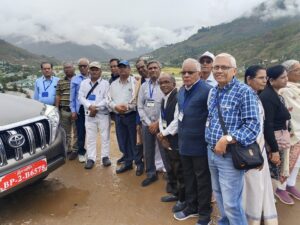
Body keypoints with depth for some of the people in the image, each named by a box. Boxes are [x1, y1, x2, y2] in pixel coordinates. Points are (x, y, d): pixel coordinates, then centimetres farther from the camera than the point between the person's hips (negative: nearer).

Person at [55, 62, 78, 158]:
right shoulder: (60, 82, 12)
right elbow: (58, 96, 10)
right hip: (64, 110, 4)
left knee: (76, 132, 3)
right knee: (65, 132, 13)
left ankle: (75, 150, 14)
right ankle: (67, 150, 25)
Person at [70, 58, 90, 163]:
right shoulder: (74, 79, 5)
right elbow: (72, 96, 5)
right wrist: (73, 111, 1)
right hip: (80, 108, 1)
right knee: (80, 132, 7)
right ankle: (81, 152, 22)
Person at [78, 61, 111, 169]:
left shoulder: (105, 83, -1)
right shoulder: (84, 83, 10)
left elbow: (107, 99, -9)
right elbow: (81, 97, 3)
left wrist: (96, 107, -13)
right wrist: (90, 106, -12)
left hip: (103, 114, -3)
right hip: (89, 114, 3)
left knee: (105, 136, 4)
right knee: (90, 137, 6)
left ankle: (105, 157, 16)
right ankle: (91, 158, 13)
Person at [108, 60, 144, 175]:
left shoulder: (134, 82, -5)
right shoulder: (113, 84, 12)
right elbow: (109, 100, 9)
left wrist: (127, 106, -18)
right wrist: (116, 106, -10)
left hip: (131, 115, -5)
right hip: (118, 116, 6)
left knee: (134, 141, 2)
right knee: (122, 142, 13)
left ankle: (139, 163, 18)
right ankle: (127, 163, 28)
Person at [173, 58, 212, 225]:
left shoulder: (207, 90, -16)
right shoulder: (181, 90, 9)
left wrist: (209, 138, -12)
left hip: (199, 144, -7)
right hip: (184, 143, 7)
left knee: (202, 179, 9)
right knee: (188, 177, 20)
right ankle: (191, 207, 39)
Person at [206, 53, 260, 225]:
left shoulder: (245, 92, -14)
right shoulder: (213, 92, 9)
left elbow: (253, 126, -20)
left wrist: (227, 139, -28)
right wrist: (210, 140, 9)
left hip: (230, 156, -7)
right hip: (211, 153, 7)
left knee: (231, 203, 2)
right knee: (219, 195, 23)